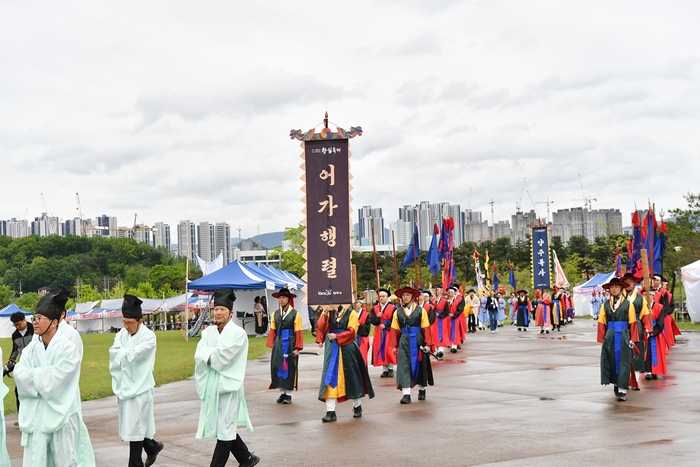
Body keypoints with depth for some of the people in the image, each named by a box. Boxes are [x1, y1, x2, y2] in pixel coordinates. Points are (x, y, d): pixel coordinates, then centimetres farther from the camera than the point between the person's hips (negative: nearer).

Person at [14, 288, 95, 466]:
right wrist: (44, 375, -15)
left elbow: (56, 380, -17)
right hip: (35, 416, 5)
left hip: (61, 415, -5)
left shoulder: (68, 348, -10)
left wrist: (34, 375, -7)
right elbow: (19, 375, -6)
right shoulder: (31, 348, 6)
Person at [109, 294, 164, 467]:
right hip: (124, 386, 6)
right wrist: (127, 354, -19)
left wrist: (123, 353, -5)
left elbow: (131, 356, -21)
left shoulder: (148, 336, -13)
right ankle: (152, 446, 35)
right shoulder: (122, 334, 5)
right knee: (130, 425, 14)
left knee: (135, 426, -2)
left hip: (139, 387, -6)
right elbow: (114, 354, -6)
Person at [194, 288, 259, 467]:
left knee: (224, 428, -2)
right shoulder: (208, 332, 9)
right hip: (211, 385, 7)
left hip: (228, 385, -7)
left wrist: (209, 356, -5)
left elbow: (223, 356, -17)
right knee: (223, 427, 14)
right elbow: (199, 355, -2)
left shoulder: (238, 333, -8)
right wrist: (214, 356, -18)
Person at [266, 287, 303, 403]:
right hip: (278, 345, 4)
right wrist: (272, 345, 1)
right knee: (278, 367, 3)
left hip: (290, 345, -4)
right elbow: (273, 331, 9)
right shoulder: (275, 314, 8)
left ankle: (288, 394, 9)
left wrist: (297, 348, -12)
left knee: (290, 368, 1)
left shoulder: (295, 314, -4)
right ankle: (282, 393, 14)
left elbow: (298, 332, -7)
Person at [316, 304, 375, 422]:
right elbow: (321, 327, -4)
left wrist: (337, 336, -21)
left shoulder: (351, 313, -1)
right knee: (330, 377, -4)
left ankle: (357, 406, 27)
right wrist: (325, 314, -17)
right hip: (332, 350, 2)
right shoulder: (330, 313, 8)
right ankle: (330, 412, -5)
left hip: (347, 349, -2)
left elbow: (351, 331, -11)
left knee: (352, 377, 8)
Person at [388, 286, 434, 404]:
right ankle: (406, 394, -7)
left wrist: (428, 344, -9)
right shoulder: (398, 312, 4)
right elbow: (395, 330, 5)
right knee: (404, 366, -6)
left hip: (417, 342, -1)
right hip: (404, 342, 1)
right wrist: (394, 346, 1)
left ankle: (422, 389, 29)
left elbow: (426, 329, -3)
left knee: (419, 365, 9)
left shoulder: (421, 310, -1)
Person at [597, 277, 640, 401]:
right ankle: (615, 383, 26)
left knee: (623, 362, -3)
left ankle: (622, 390, -2)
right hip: (610, 338, 2)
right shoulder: (605, 305, 5)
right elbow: (602, 323, 5)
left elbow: (632, 323, 0)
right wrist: (602, 339, -1)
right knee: (611, 361, 7)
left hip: (624, 337, -2)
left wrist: (632, 339, -5)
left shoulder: (628, 304, 1)